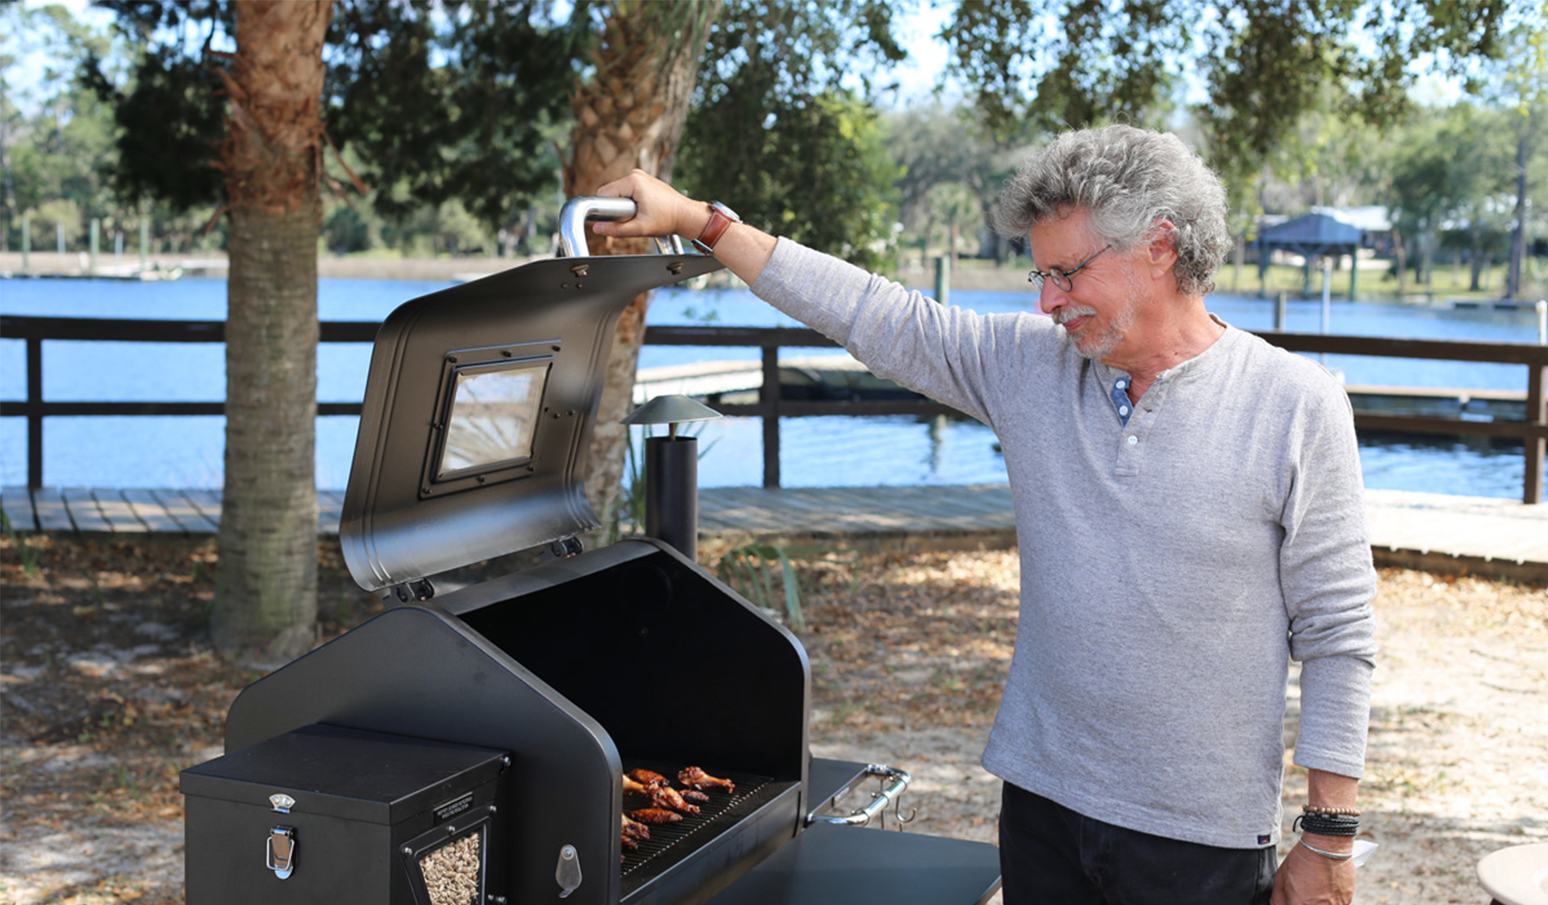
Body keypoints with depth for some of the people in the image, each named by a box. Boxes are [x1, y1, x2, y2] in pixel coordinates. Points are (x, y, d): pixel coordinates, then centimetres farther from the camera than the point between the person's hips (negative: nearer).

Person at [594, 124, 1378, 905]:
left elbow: (1336, 634, -7)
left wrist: (1328, 839, -6)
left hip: (1203, 840, -3)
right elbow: (871, 313, 2)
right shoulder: (1029, 365, 1)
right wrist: (696, 220, 0)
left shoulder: (1296, 406, -9)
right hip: (1042, 801, 4)